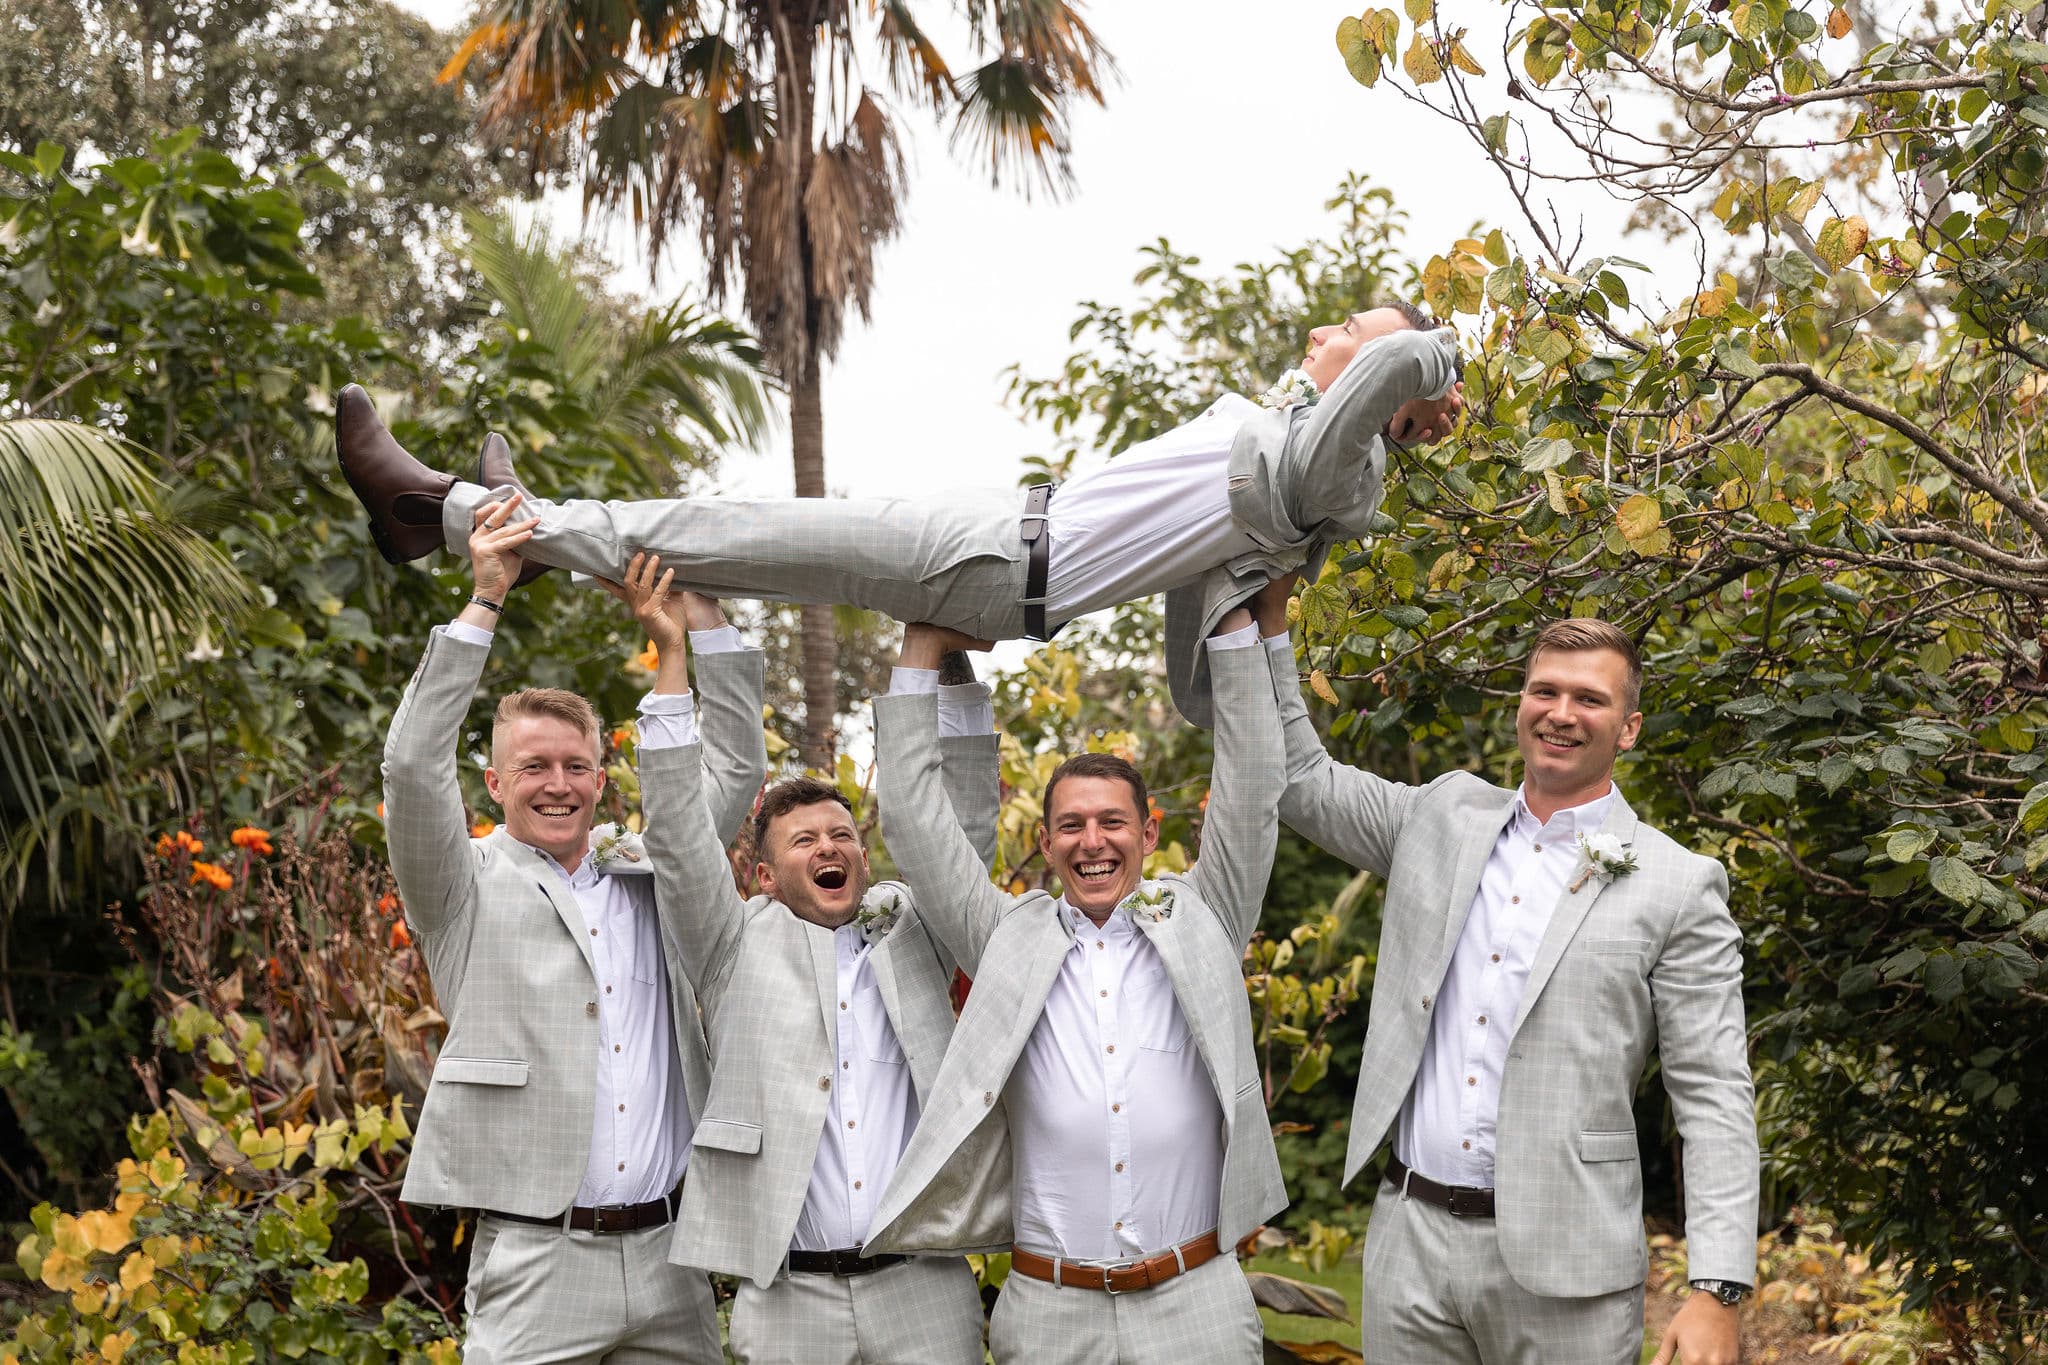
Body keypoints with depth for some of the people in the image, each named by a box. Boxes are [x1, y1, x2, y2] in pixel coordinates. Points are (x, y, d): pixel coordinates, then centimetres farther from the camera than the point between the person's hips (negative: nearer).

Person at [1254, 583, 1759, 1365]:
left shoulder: (1678, 889, -3)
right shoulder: (1443, 818, 10)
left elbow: (1714, 1101, -6)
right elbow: (1302, 781, 18)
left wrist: (1717, 1295, -14)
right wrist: (1269, 621, 9)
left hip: (1561, 1267, -3)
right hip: (1411, 1240, 4)